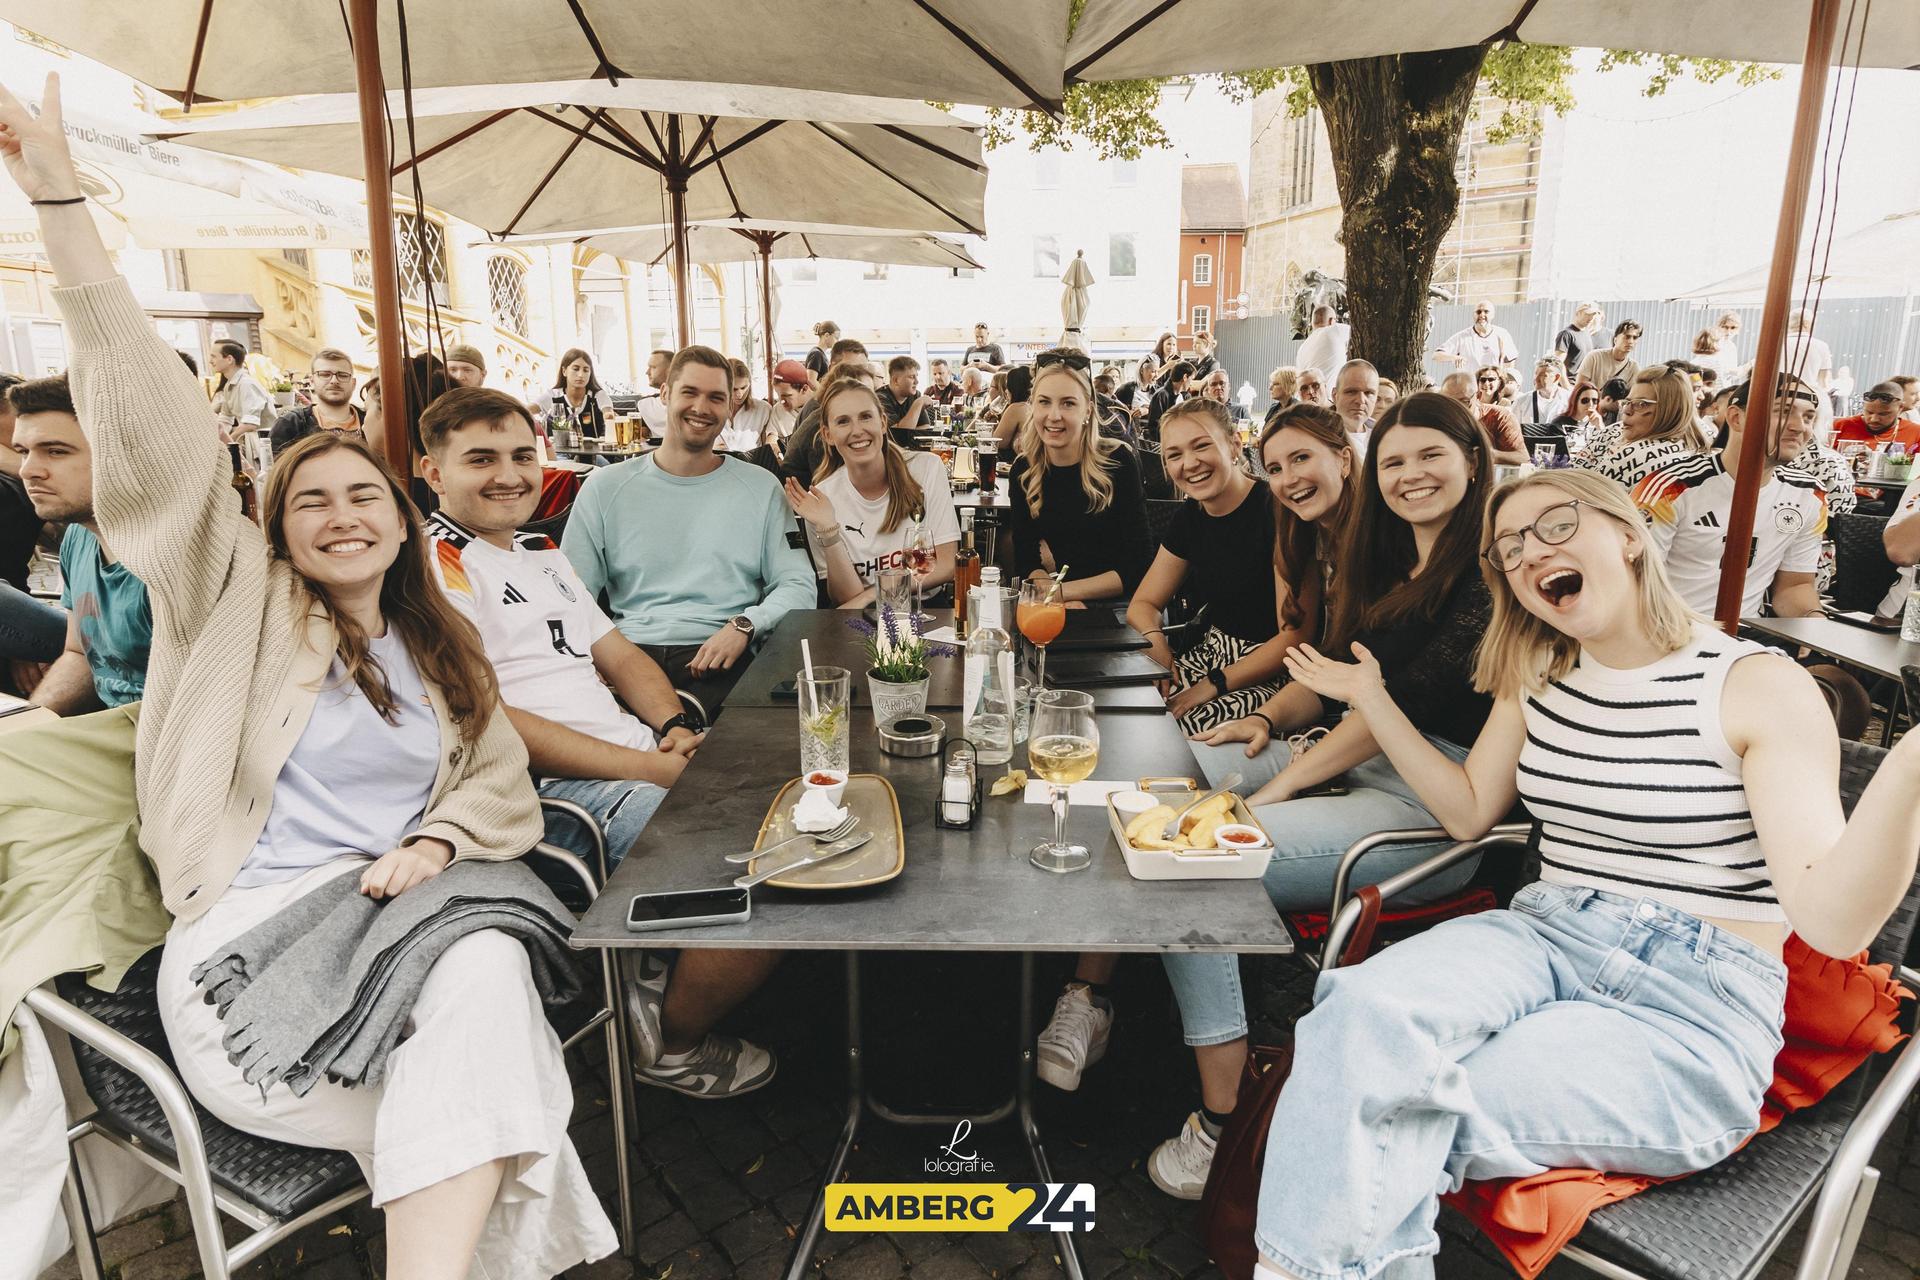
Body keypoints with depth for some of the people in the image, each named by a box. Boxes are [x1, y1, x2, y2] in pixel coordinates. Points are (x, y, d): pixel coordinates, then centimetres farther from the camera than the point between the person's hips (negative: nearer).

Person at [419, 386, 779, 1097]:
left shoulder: (541, 550, 21)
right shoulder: (435, 562, -7)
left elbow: (620, 656, 21)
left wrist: (673, 730, -1)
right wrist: (648, 767, -18)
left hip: (639, 764, 9)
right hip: (551, 795, -9)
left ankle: (660, 962, 13)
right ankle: (670, 1045, 4)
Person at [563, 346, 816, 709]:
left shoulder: (761, 488, 12)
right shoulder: (605, 487, 13)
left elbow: (798, 587, 7)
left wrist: (744, 625, -13)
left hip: (721, 657, -1)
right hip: (630, 649, 2)